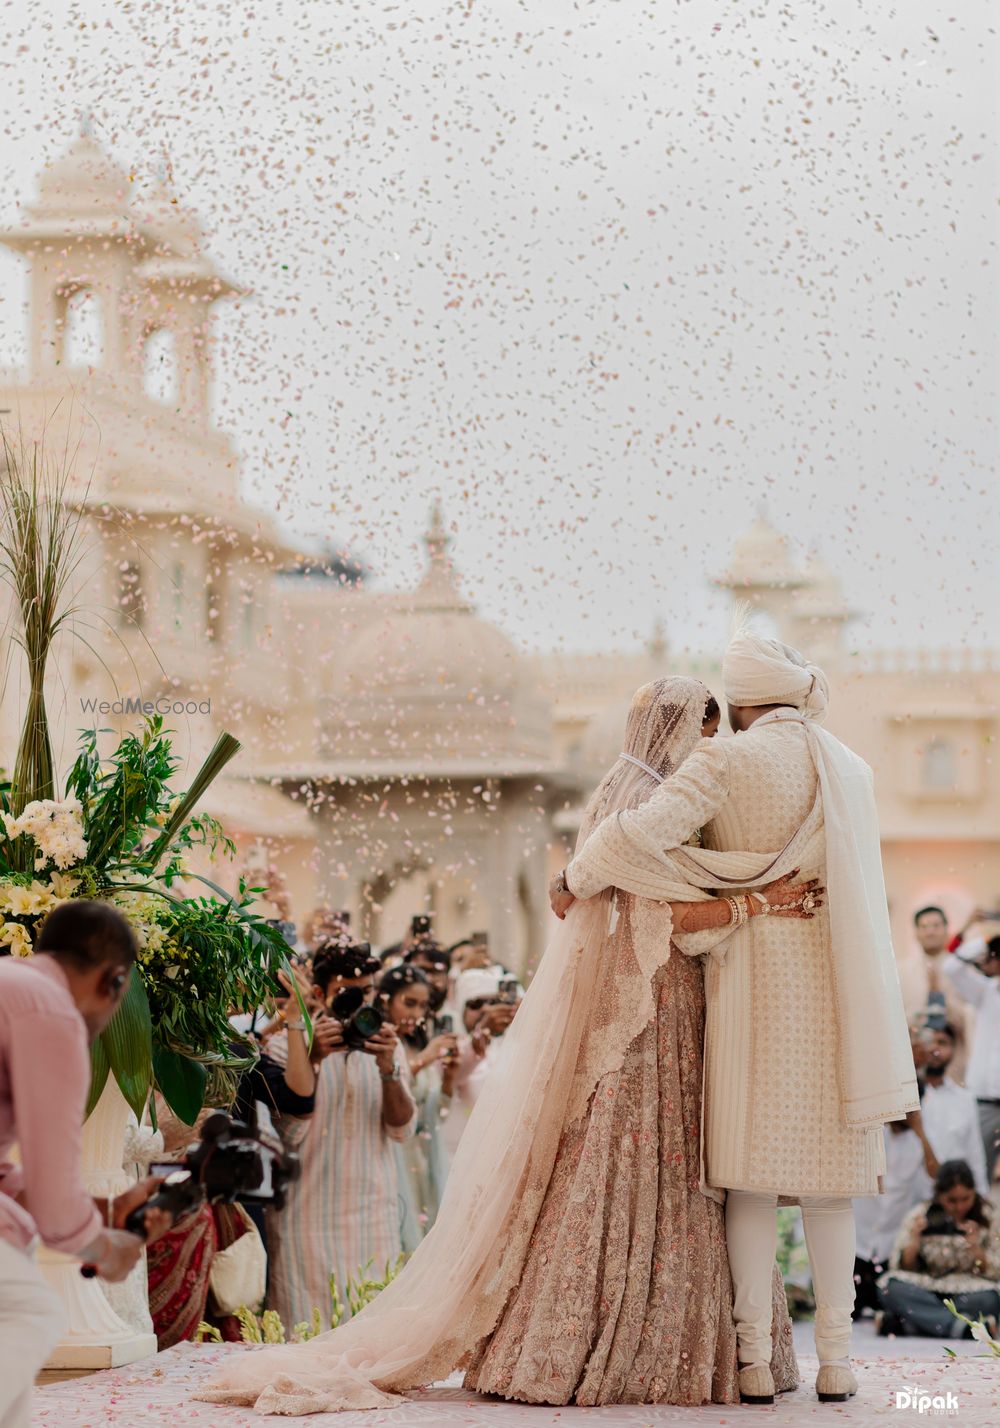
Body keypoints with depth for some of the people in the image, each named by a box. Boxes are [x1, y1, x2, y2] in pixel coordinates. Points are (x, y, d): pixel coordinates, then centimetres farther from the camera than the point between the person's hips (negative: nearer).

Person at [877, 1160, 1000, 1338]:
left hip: (966, 1294, -1)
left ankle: (906, 1324, -31)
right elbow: (902, 1269, 4)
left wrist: (975, 1247, -17)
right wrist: (914, 1241, -13)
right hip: (925, 1294, 1)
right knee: (890, 1286, -29)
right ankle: (960, 1325, -40)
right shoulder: (919, 1217, 3)